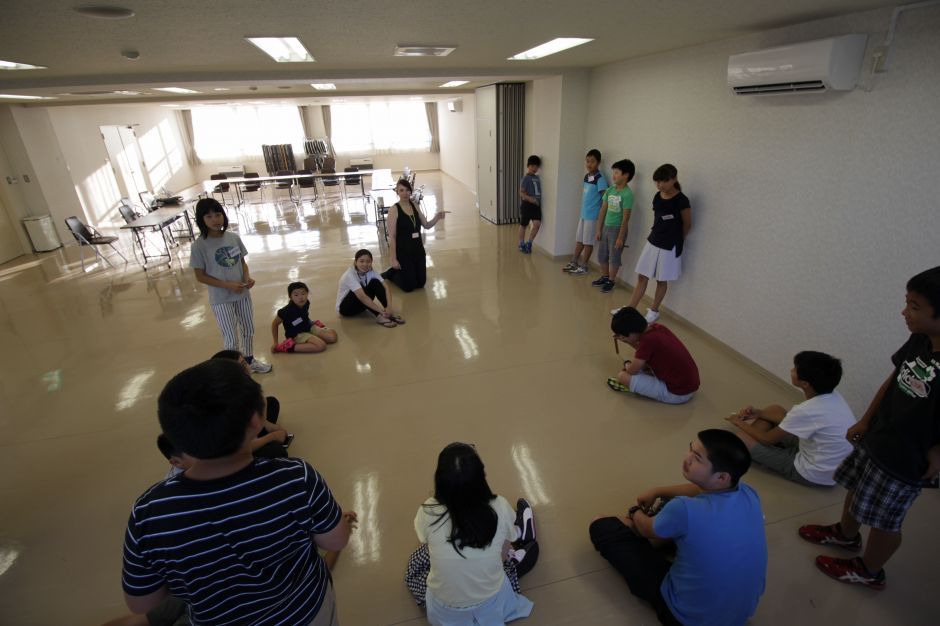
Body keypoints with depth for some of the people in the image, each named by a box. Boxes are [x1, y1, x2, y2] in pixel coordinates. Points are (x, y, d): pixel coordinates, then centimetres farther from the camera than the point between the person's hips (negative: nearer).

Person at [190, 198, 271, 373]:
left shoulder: (234, 237, -3)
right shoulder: (199, 246, -15)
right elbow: (200, 276, -11)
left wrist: (247, 277, -13)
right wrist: (228, 285, -20)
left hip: (242, 293, 5)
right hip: (221, 299, -5)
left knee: (249, 330, 20)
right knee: (231, 338, 4)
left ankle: (250, 360, 43)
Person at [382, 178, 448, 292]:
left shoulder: (415, 206, 3)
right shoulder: (394, 210, -14)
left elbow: (426, 225, 8)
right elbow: (392, 236, -15)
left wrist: (437, 217, -12)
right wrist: (393, 259, -16)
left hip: (418, 249, 6)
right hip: (403, 251, -6)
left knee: (421, 283, 13)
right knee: (408, 286, 2)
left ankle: (400, 272, 39)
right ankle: (389, 273, 29)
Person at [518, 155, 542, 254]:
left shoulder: (537, 177, 11)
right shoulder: (526, 178, -8)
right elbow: (521, 193, -13)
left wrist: (538, 200, 8)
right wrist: (529, 198, -28)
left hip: (536, 205, 5)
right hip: (527, 204, -5)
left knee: (537, 224, -9)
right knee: (523, 225, 7)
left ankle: (529, 243, 5)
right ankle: (521, 244, 21)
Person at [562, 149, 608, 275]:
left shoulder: (600, 179, -15)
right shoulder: (586, 176, 9)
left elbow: (605, 199, -16)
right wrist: (583, 209, 15)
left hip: (592, 215, -7)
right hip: (583, 213, 7)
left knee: (588, 241, 2)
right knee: (579, 239, 15)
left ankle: (583, 266, 12)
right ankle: (574, 262, 27)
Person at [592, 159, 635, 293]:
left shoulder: (627, 194, -15)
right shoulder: (610, 190, 4)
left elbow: (626, 218, -16)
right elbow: (603, 210, 8)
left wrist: (620, 237, -16)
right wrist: (599, 230, 8)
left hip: (617, 229, -7)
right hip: (606, 227, 7)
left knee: (614, 258, 5)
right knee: (602, 256, 15)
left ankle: (611, 281, 19)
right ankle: (604, 277, 32)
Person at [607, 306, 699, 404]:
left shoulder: (647, 340, -25)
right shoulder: (657, 328, -1)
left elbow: (632, 371, -13)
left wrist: (627, 365, 8)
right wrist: (628, 341, 7)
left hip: (678, 394, -9)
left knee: (623, 376, -12)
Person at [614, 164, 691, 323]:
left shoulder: (681, 200, -16)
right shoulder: (657, 197, 2)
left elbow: (687, 224, -4)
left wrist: (676, 240, 9)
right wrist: (656, 234, 11)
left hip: (669, 247, -6)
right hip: (652, 242, 6)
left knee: (662, 280, 9)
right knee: (642, 277, 9)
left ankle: (654, 311, 23)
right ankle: (630, 309, 16)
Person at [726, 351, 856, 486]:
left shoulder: (807, 411, -32)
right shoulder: (832, 396, -8)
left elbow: (767, 439, -17)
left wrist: (739, 423, 0)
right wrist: (758, 413, 6)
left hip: (813, 475, -8)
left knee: (742, 436, -8)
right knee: (774, 409, 12)